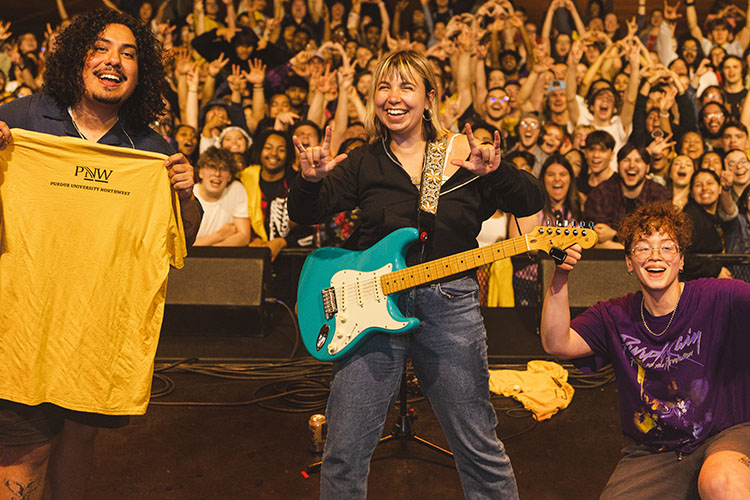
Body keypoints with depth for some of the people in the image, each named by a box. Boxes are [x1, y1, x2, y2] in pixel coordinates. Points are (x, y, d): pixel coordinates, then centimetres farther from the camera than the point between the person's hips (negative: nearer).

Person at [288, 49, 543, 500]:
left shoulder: (464, 154, 3)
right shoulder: (363, 163, 6)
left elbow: (531, 203, -5)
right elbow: (304, 215, 0)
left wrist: (495, 171, -24)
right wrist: (311, 180, -21)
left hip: (449, 305, -1)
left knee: (479, 446, 8)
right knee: (345, 452, 4)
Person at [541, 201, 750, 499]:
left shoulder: (717, 297, -7)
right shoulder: (616, 316, 5)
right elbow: (557, 344, -8)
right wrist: (560, 277, -20)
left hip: (725, 435, -5)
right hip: (652, 452, 5)